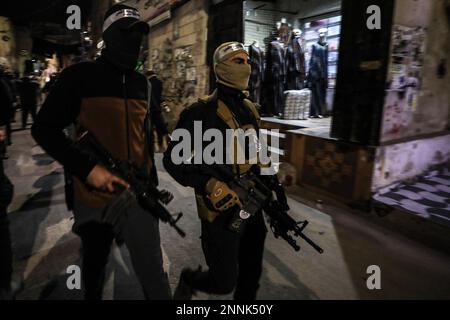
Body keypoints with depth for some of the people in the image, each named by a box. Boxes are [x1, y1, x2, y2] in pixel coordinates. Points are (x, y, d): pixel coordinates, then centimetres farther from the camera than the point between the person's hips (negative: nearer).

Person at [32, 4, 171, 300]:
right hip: (94, 197, -2)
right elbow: (44, 129, -8)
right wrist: (88, 168, -21)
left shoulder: (142, 83, 8)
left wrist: (152, 184, 13)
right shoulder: (81, 76, -7)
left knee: (154, 275, 5)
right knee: (95, 267, 21)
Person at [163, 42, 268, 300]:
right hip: (221, 212, -6)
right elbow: (172, 160, -14)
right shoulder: (201, 112, -15)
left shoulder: (251, 109, 8)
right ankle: (189, 280, 40)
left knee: (251, 277, 18)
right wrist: (208, 183, -27)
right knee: (224, 283, 8)